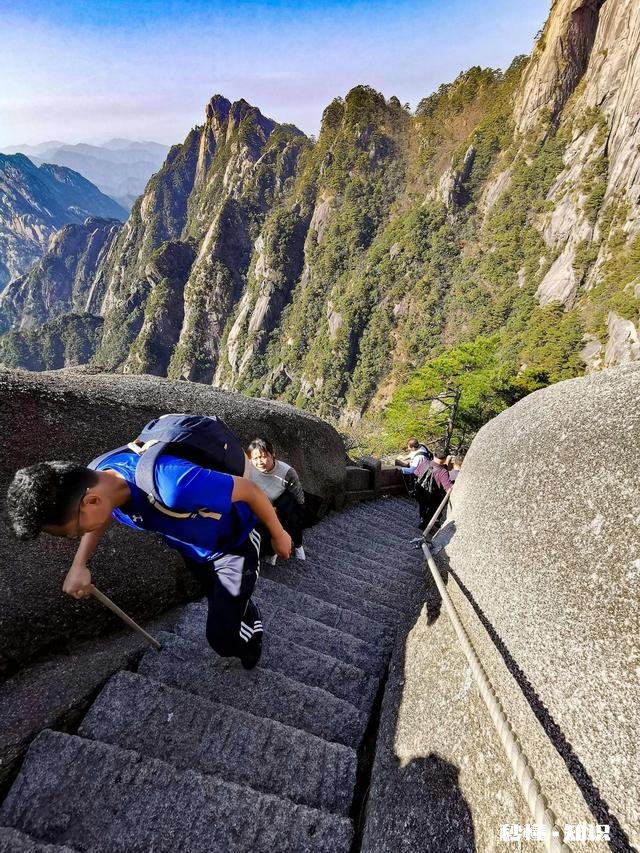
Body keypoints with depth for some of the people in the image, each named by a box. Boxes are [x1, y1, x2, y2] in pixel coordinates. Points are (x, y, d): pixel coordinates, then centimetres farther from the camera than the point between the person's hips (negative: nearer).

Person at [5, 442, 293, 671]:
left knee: (222, 637, -4)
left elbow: (249, 489, -34)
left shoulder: (173, 486, -48)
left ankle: (250, 637, 31)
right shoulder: (96, 477, -22)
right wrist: (79, 565, -11)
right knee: (224, 604, 30)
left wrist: (278, 534, -17)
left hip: (234, 545, -7)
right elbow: (103, 516, 4)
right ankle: (250, 620, 62)